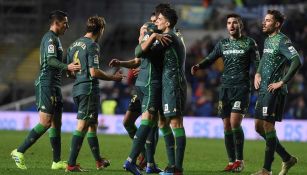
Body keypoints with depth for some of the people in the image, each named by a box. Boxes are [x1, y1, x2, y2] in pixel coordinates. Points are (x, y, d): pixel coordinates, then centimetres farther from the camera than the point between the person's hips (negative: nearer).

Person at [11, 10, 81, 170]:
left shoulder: (55, 38, 20)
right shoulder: (50, 38, -11)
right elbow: (50, 60, -25)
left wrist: (70, 68, 28)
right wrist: (67, 67, -38)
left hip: (54, 85, 10)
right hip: (46, 84, -10)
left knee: (56, 123, 8)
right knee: (46, 122, -14)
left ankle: (57, 161, 8)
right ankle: (19, 152, -10)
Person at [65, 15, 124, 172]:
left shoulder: (74, 45, 14)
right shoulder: (92, 45, -12)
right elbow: (94, 72, -18)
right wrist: (113, 77, -6)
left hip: (77, 88, 9)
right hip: (89, 89, -9)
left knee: (92, 124, 20)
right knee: (82, 126, -8)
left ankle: (99, 161, 30)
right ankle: (71, 164, -12)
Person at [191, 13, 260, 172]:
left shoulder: (249, 43, 5)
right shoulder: (222, 44, 15)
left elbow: (257, 64, 4)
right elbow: (210, 59, 13)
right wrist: (198, 66, -7)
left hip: (242, 87, -4)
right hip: (225, 88, 4)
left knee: (235, 122, -17)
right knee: (227, 125, 2)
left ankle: (239, 161, -7)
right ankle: (231, 162, 10)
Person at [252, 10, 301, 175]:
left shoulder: (282, 40, -12)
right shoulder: (267, 40, 15)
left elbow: (297, 61, -23)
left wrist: (282, 82, -21)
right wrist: (257, 74, 15)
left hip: (274, 91, -9)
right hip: (263, 89, 9)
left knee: (268, 125, -8)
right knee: (259, 126, 10)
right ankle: (287, 159, 20)